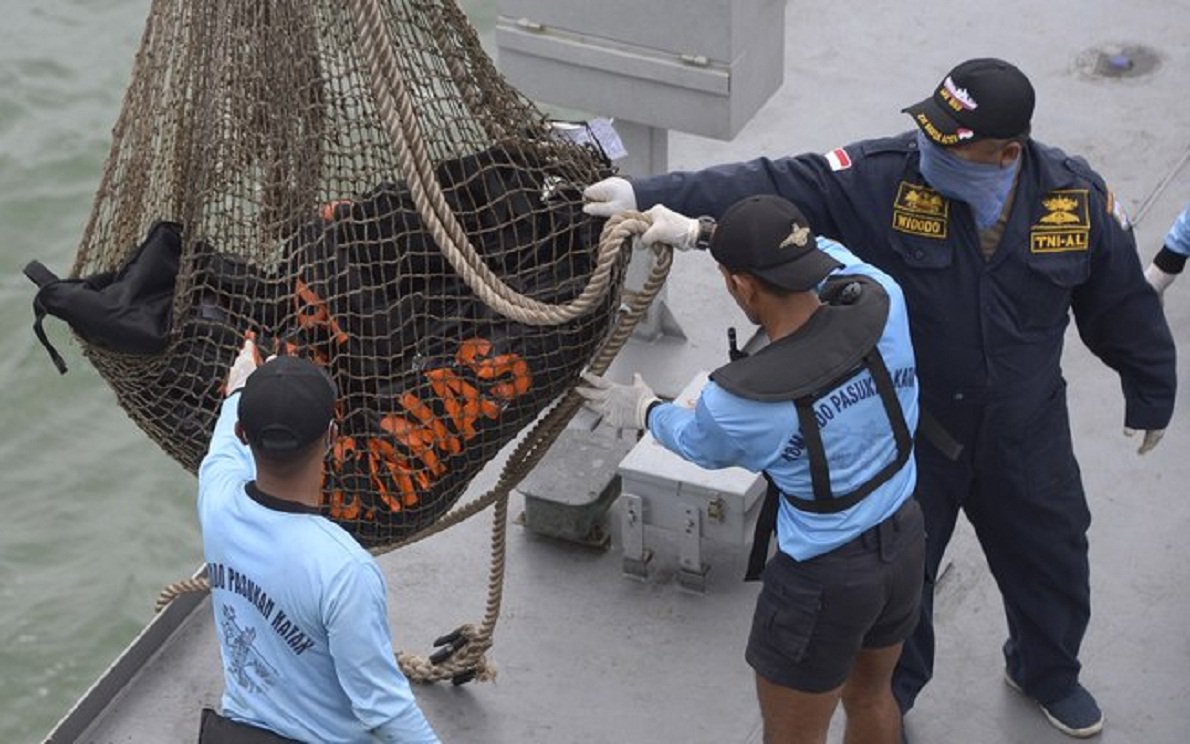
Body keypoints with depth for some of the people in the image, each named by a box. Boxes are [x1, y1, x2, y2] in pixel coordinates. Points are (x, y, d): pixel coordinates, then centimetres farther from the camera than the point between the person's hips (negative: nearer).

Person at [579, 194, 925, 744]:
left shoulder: (739, 402, -28)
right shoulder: (881, 301, -20)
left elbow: (700, 443, -1)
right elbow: (816, 251, 4)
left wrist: (643, 411, 20)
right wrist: (700, 229, 6)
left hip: (824, 577, -6)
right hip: (905, 539, 6)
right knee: (870, 697, 30)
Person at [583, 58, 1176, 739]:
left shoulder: (1076, 196, -17)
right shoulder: (885, 178, -25)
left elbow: (1123, 302, -1)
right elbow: (773, 188, -32)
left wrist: (1151, 394, 11)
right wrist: (651, 196, -43)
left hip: (1026, 438, 2)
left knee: (1053, 561, 23)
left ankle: (1048, 672, 56)